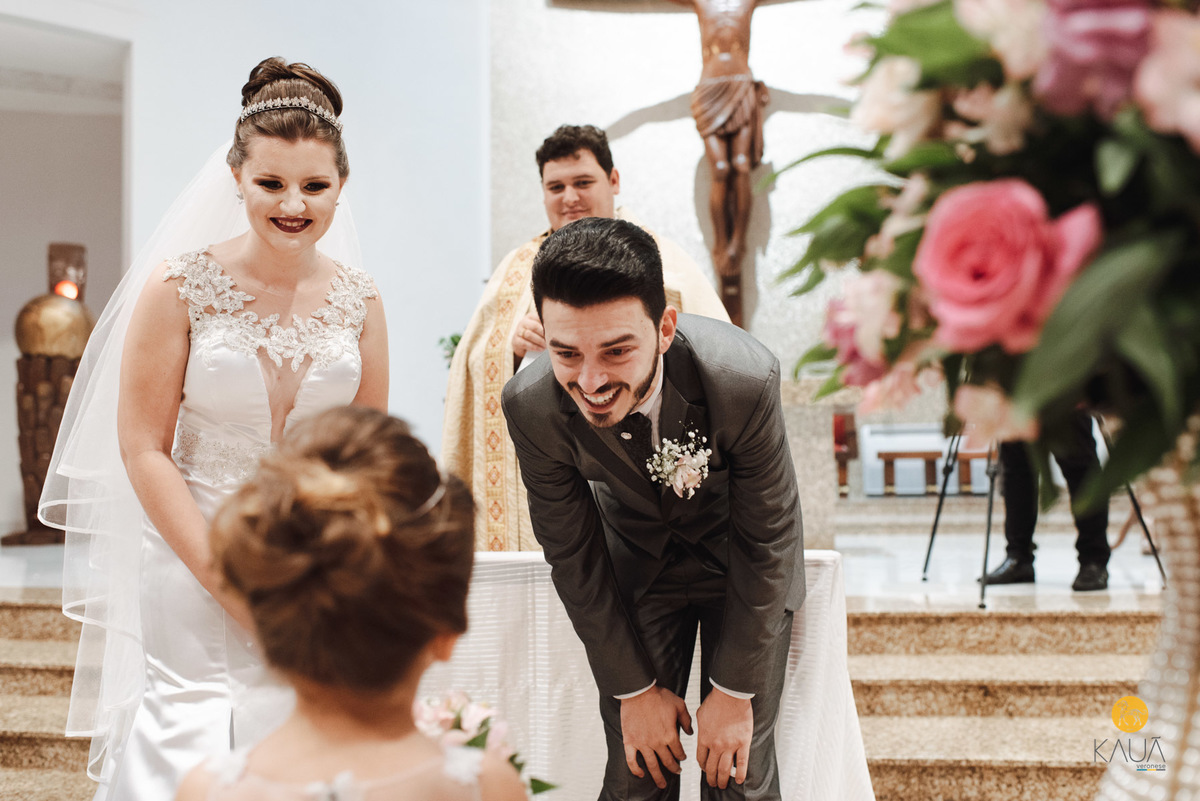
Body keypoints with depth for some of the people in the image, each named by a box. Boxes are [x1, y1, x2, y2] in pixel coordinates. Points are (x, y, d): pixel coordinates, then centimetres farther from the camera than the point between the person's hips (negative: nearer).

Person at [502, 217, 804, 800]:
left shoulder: (745, 379, -35)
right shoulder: (531, 407, -28)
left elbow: (767, 543, -21)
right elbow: (573, 555, -13)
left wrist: (734, 692, -15)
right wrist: (635, 690, -8)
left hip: (740, 564, -1)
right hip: (636, 565, 1)